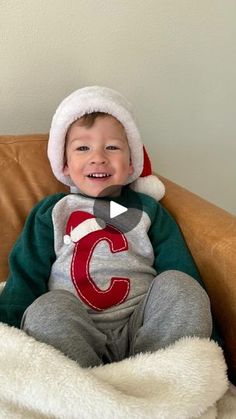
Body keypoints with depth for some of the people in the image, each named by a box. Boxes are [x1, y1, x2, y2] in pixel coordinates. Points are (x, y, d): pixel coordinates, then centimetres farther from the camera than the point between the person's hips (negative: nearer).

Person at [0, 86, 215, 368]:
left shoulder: (148, 209, 16)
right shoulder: (51, 212, 16)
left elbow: (181, 268, 10)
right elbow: (25, 276, 9)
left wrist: (208, 342, 2)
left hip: (146, 328, 2)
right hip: (73, 332, -1)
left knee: (177, 284, -23)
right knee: (46, 310, -30)